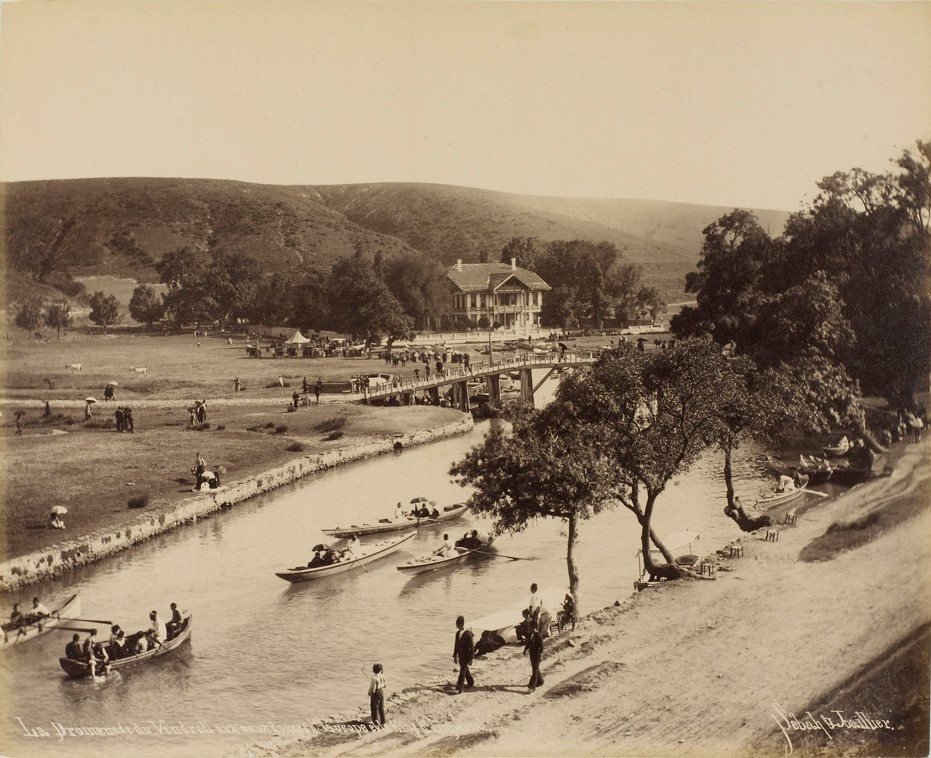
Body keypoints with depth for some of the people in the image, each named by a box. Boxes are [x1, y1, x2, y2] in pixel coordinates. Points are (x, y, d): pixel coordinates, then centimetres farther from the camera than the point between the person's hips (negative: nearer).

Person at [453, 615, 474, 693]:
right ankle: (471, 682, 40)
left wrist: (470, 659, -15)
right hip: (460, 656, 7)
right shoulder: (458, 633, 3)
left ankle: (459, 688, -9)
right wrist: (455, 656, 14)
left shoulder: (468, 634, -18)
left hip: (466, 656, -7)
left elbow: (471, 647, -16)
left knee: (462, 671, -9)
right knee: (465, 670, 21)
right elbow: (456, 645, 13)